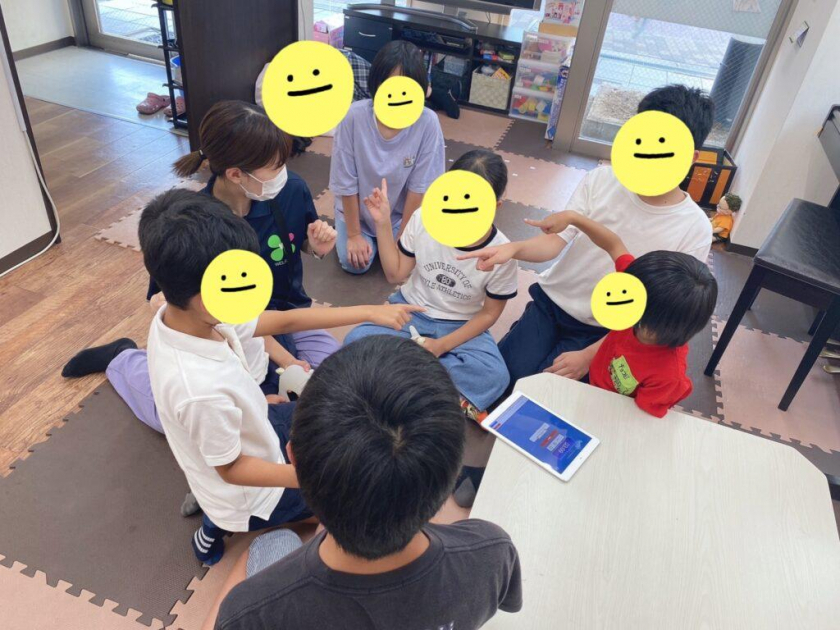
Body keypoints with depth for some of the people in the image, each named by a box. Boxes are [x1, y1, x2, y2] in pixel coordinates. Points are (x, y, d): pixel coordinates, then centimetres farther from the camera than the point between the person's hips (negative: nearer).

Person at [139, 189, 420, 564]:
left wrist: (370, 313, -10)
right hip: (248, 499, -6)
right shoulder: (204, 389, -42)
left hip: (242, 433, 7)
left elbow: (284, 321, -11)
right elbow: (232, 470, -25)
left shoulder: (181, 315, -18)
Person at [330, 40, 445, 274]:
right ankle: (366, 234, 25)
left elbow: (419, 187, -17)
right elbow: (346, 182, -17)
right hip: (356, 209, 0)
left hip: (400, 213, 0)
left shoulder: (427, 122, -26)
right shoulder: (354, 116, -26)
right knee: (354, 264, -8)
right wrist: (354, 234, -11)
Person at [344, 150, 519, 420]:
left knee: (495, 376, -30)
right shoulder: (424, 218, -15)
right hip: (409, 311, 2)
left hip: (460, 327, -1)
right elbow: (396, 274, -2)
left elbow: (488, 313, -5)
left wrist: (442, 345, -16)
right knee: (356, 341, -26)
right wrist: (383, 223, -15)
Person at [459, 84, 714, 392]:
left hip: (600, 330, -1)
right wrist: (513, 248, -37)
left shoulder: (694, 231, -15)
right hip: (550, 300, 2)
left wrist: (589, 356, -16)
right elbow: (556, 240, -14)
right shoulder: (601, 180, -10)